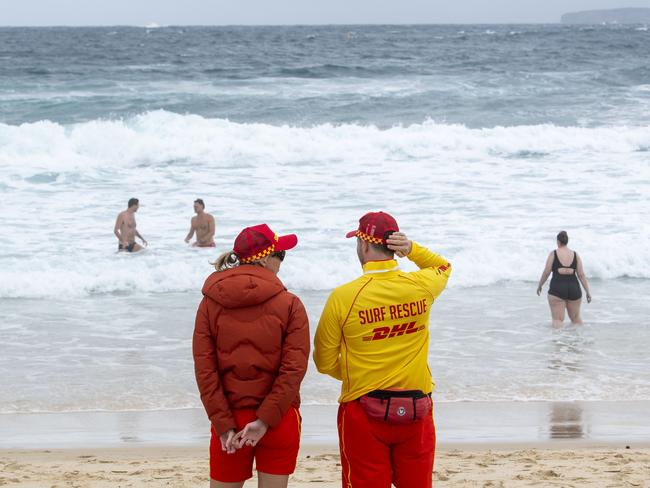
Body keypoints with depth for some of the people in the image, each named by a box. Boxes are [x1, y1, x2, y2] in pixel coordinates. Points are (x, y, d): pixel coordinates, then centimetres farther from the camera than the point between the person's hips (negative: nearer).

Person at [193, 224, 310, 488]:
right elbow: (294, 367, -14)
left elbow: (204, 369, -8)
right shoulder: (290, 304, -6)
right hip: (280, 420, -1)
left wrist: (223, 424, -8)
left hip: (230, 418, 1)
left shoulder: (210, 304, -2)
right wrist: (265, 420, -14)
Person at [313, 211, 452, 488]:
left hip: (364, 411, -3)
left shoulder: (342, 297, -13)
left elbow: (325, 363, -5)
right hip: (417, 410, 3)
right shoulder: (421, 287, -5)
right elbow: (444, 267, 21)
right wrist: (412, 250, 3)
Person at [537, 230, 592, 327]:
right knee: (576, 318, 19)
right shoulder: (575, 255, 7)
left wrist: (539, 286, 14)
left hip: (557, 289, -3)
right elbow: (581, 275, 5)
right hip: (574, 288, 3)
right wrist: (587, 292, 9)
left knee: (557, 320, -5)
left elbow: (546, 272, -2)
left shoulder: (553, 254, -1)